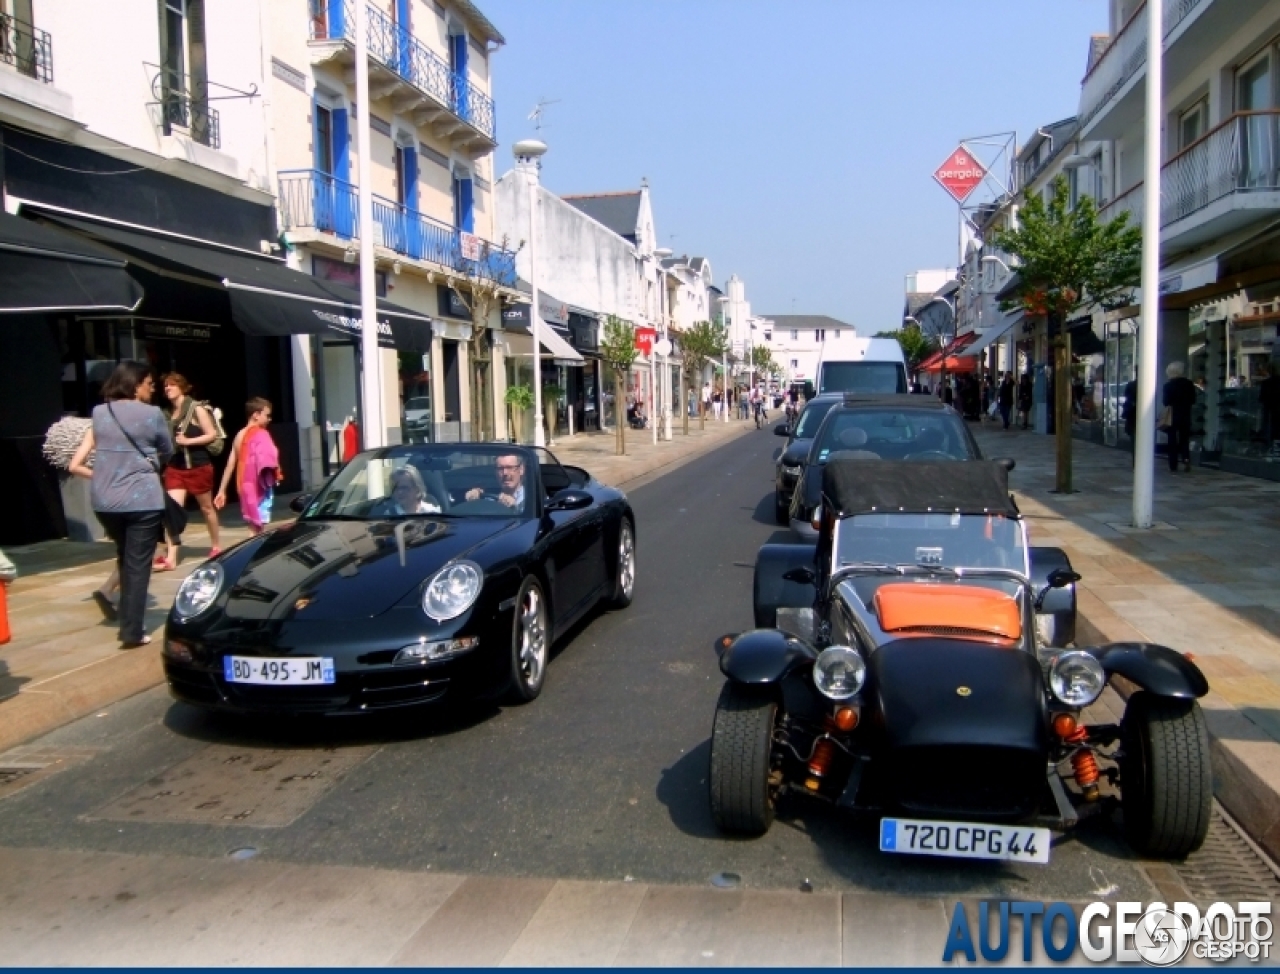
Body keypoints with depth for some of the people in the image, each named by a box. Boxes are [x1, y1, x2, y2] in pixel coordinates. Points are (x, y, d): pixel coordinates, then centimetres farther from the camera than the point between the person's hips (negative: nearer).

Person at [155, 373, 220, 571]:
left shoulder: (196, 408, -7)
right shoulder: (168, 413, 8)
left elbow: (212, 434, -11)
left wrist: (188, 441, -19)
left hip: (198, 466, -4)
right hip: (175, 467, 4)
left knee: (206, 507, 12)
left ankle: (216, 546, 31)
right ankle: (170, 558, -11)